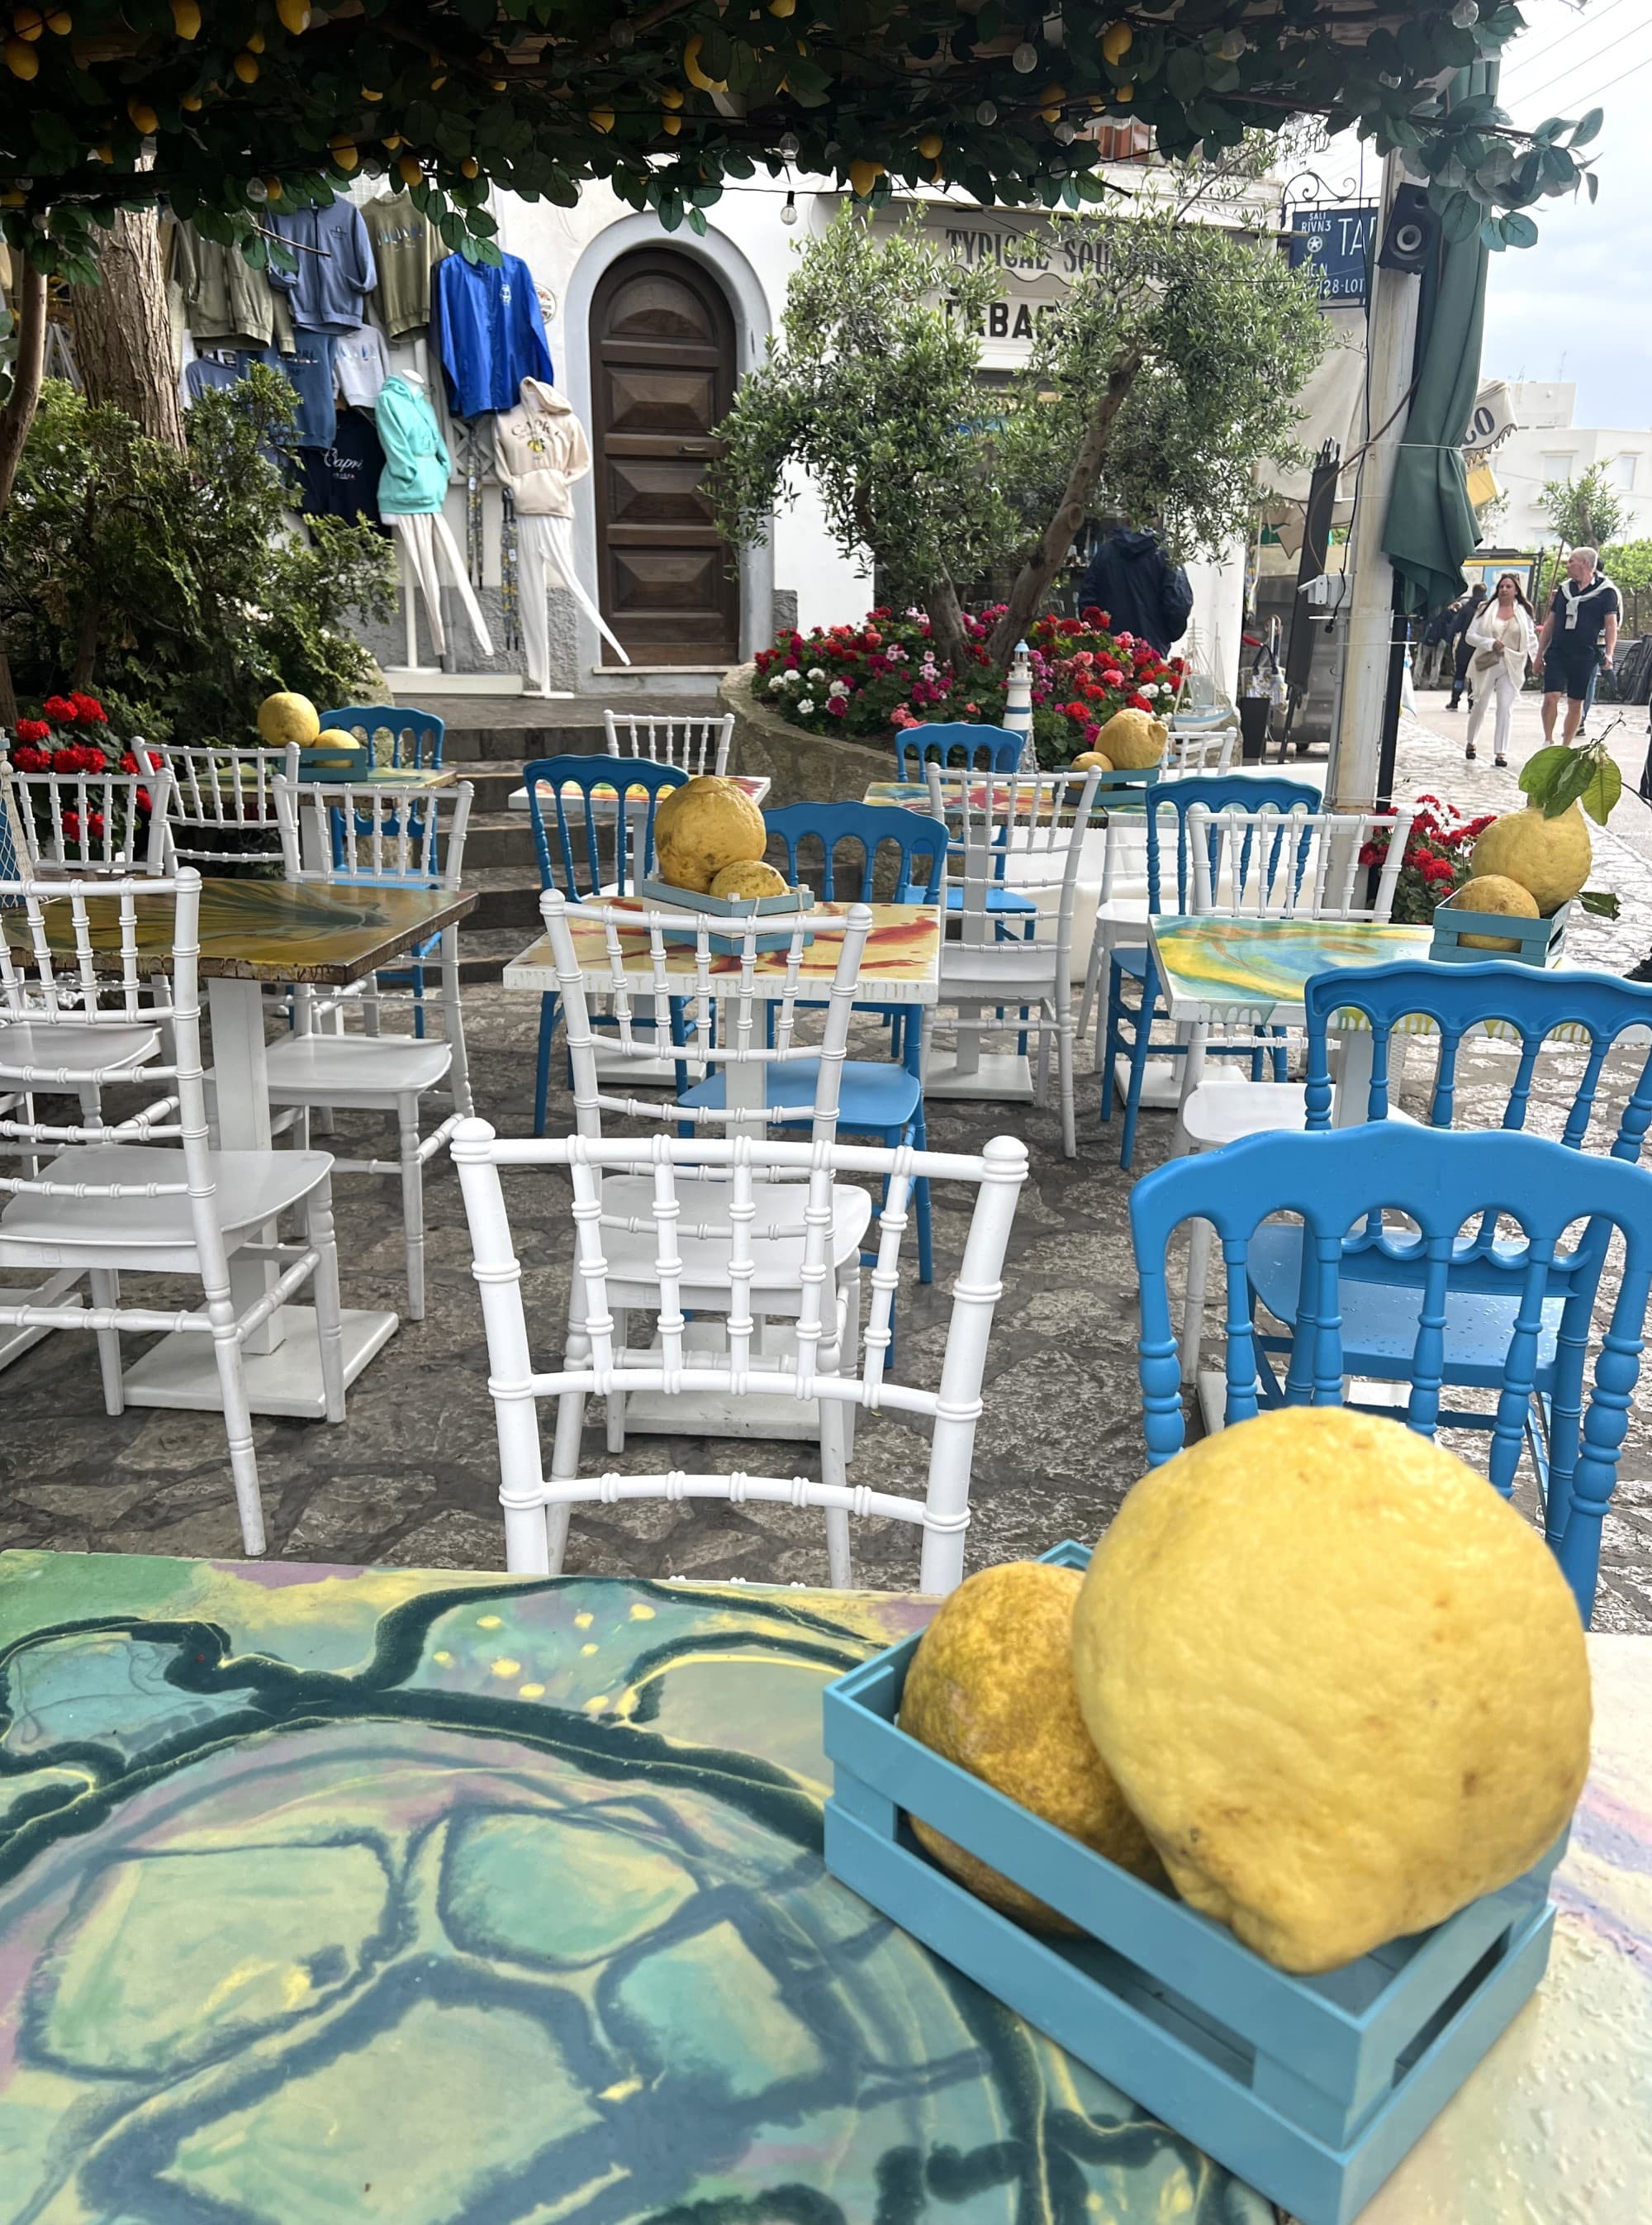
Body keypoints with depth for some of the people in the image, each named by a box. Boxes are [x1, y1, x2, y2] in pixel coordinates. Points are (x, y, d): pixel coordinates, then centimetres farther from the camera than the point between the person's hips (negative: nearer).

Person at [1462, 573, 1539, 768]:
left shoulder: (1524, 613, 6)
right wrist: (1490, 643, -16)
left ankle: (1500, 752, -8)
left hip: (1512, 667, 0)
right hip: (1487, 664, 0)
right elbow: (1470, 636, -1)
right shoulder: (1486, 609, 2)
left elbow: (1531, 639, 12)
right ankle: (1470, 743, 33)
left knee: (1505, 709, -8)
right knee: (1480, 706, 11)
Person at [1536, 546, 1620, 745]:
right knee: (1550, 697, -12)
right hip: (1557, 653, 3)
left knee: (1576, 703, 4)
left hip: (1585, 656, -3)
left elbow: (1611, 625, -5)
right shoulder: (1564, 589, 12)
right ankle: (1548, 742, 1)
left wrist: (1609, 654, -17)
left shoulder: (1605, 591, 0)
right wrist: (1539, 654, 12)